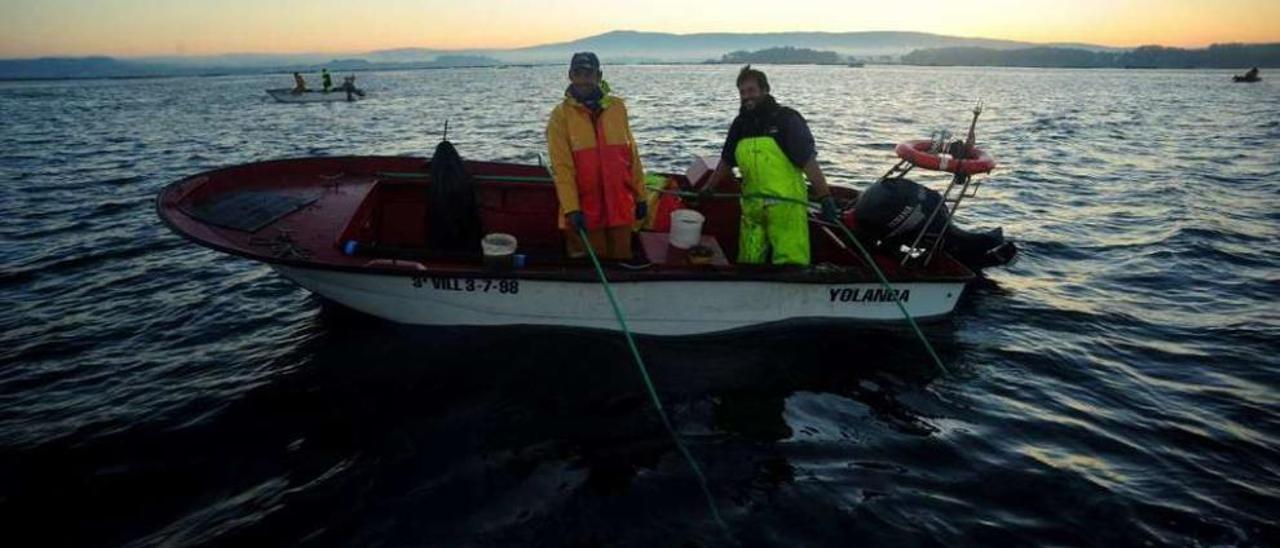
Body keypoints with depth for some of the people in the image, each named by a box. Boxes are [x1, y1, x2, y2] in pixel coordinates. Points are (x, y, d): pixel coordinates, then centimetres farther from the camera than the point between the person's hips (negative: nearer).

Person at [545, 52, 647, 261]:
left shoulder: (617, 107, 6)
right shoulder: (560, 115, -3)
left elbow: (631, 154, 11)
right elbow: (561, 166, -9)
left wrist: (640, 195, 10)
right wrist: (571, 208, -17)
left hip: (620, 207, 3)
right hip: (583, 210, -2)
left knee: (621, 261, 12)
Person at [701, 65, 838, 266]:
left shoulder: (786, 119, -6)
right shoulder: (740, 124, 11)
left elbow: (809, 162, -12)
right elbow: (726, 163, 22)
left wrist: (826, 198, -17)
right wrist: (707, 189, 22)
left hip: (786, 206, -6)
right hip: (751, 207, 6)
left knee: (790, 263, -7)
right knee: (749, 260, 12)